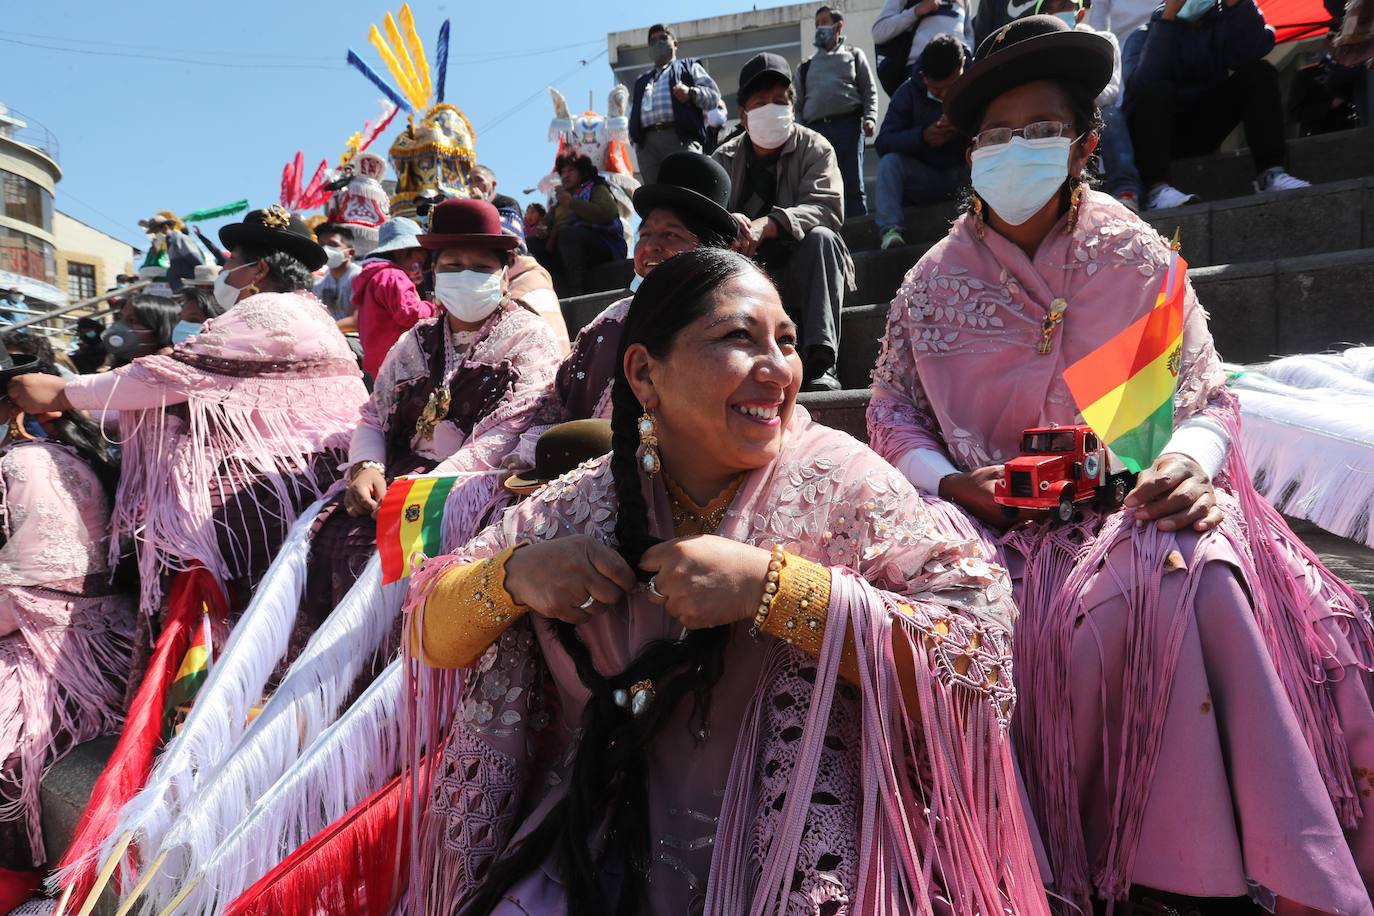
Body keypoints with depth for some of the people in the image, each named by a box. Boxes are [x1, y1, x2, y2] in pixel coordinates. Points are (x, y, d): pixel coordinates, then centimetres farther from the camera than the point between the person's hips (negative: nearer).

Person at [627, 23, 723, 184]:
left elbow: (714, 95, 11)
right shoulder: (642, 80, 35)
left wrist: (691, 93, -9)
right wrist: (635, 140, 9)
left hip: (680, 137, -3)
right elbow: (633, 116, 29)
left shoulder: (689, 66, 24)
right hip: (647, 142, 4)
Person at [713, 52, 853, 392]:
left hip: (801, 273, -2)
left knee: (820, 237, -32)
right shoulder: (725, 158, 8)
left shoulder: (814, 148, 0)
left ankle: (821, 365, -43)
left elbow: (827, 208, -18)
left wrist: (767, 225, -35)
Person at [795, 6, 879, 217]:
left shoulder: (853, 54, 19)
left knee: (852, 185, -8)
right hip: (815, 130, 2)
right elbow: (799, 104, 19)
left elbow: (869, 90, 11)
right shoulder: (806, 66, 24)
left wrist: (869, 118, -6)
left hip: (847, 124, -2)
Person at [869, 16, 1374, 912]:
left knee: (1200, 577, -32)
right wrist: (949, 482, -9)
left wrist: (1190, 464, -16)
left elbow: (1207, 397, 6)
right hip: (1000, 521, 0)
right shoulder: (937, 280, 5)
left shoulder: (1138, 257, 6)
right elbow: (893, 414, 9)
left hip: (1134, 505, 0)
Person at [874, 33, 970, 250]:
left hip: (969, 175, 0)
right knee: (889, 162, -25)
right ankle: (890, 230, -33)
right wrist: (922, 136, -31)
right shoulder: (909, 91, -4)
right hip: (925, 179, 0)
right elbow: (882, 143, -15)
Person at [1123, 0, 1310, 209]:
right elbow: (1145, 80, -31)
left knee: (1260, 72, -13)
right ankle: (1157, 188, -45)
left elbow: (1255, 49, -21)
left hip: (1201, 129, 4)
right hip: (1151, 131, -4)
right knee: (1156, 90, -33)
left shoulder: (1222, 20, 2)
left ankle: (1270, 173, -24)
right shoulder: (1146, 33, -8)